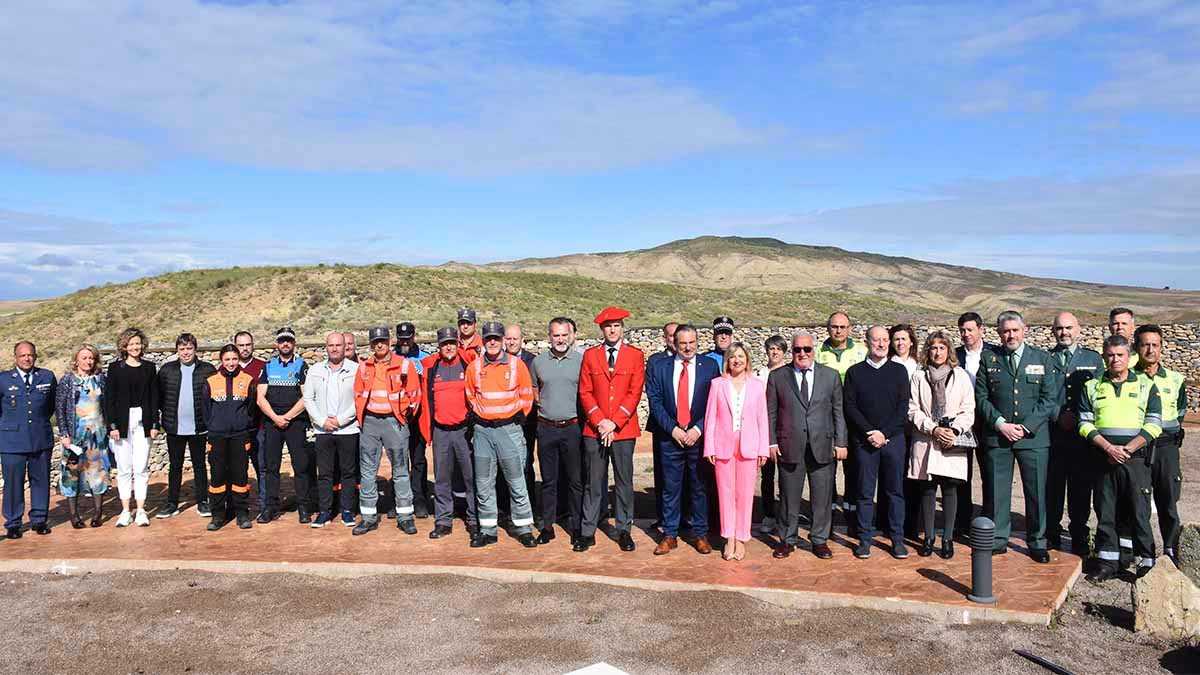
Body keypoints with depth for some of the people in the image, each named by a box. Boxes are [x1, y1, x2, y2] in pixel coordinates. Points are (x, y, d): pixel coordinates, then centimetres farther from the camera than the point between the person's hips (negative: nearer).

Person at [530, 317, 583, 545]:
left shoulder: (581, 360, -1)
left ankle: (576, 526, 12)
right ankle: (547, 526, 16)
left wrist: (580, 414, -2)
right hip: (546, 428, 2)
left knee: (575, 479, 3)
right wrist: (546, 405, 8)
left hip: (573, 427, -2)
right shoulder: (538, 361, 6)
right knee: (548, 479, 9)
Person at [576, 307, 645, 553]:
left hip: (624, 429, -1)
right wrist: (600, 421, -9)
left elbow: (634, 393, -3)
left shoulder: (635, 355, 4)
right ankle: (587, 532, 12)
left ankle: (624, 531, 18)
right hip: (594, 430, 1)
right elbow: (585, 393, 4)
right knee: (593, 483, 4)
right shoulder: (590, 355, 8)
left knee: (624, 482, 7)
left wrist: (613, 423, -10)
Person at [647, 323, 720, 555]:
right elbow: (654, 401, 0)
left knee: (700, 488, 7)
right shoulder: (660, 367, 4)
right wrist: (672, 428, -8)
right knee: (670, 489, 6)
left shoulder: (710, 366, 2)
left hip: (699, 437, 0)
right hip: (671, 438, 1)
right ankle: (670, 535, 16)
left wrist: (698, 429, -9)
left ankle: (701, 534, 18)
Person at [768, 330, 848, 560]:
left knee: (822, 497, 6)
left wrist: (841, 443, 2)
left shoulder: (831, 375, 7)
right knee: (789, 497, 7)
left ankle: (820, 540, 20)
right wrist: (772, 442, -1)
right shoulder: (777, 376, 5)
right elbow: (771, 413, 5)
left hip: (823, 446, 1)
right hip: (789, 446, -1)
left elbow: (838, 412, 7)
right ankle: (787, 540, 20)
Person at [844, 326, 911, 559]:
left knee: (895, 490, 6)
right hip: (864, 441, -1)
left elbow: (903, 407, 0)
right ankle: (865, 539, 11)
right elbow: (850, 407, -1)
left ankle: (897, 538, 14)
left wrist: (885, 433, -10)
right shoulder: (854, 372, 5)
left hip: (893, 438, 1)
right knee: (865, 492, 3)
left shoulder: (899, 371, 7)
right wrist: (870, 432, -11)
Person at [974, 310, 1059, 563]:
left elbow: (1049, 399, 1)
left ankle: (1037, 543, 18)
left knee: (1036, 491, 4)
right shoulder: (988, 359, 7)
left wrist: (1025, 427, -9)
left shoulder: (1043, 359, 6)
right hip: (996, 435, 1)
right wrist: (1000, 424, -9)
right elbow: (981, 397, 4)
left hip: (1034, 436, 0)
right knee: (996, 490, 5)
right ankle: (997, 539, 17)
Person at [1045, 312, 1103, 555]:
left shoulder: (1093, 359, 11)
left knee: (1081, 487, 4)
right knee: (1052, 486, 3)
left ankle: (1079, 536, 16)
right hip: (1052, 434, -1)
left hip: (1083, 434, 1)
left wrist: (1079, 419, -7)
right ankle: (1051, 534, 14)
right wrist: (1058, 416, -10)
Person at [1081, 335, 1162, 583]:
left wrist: (1127, 449, -11)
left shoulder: (1146, 386, 7)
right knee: (1105, 510, 5)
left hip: (1136, 458, -2)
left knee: (1139, 511, -1)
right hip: (1103, 458, 2)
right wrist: (1109, 448, -11)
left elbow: (1153, 425, -1)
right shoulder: (1092, 387, 10)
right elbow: (1085, 424, 3)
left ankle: (1147, 561, 8)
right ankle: (1108, 561, 13)